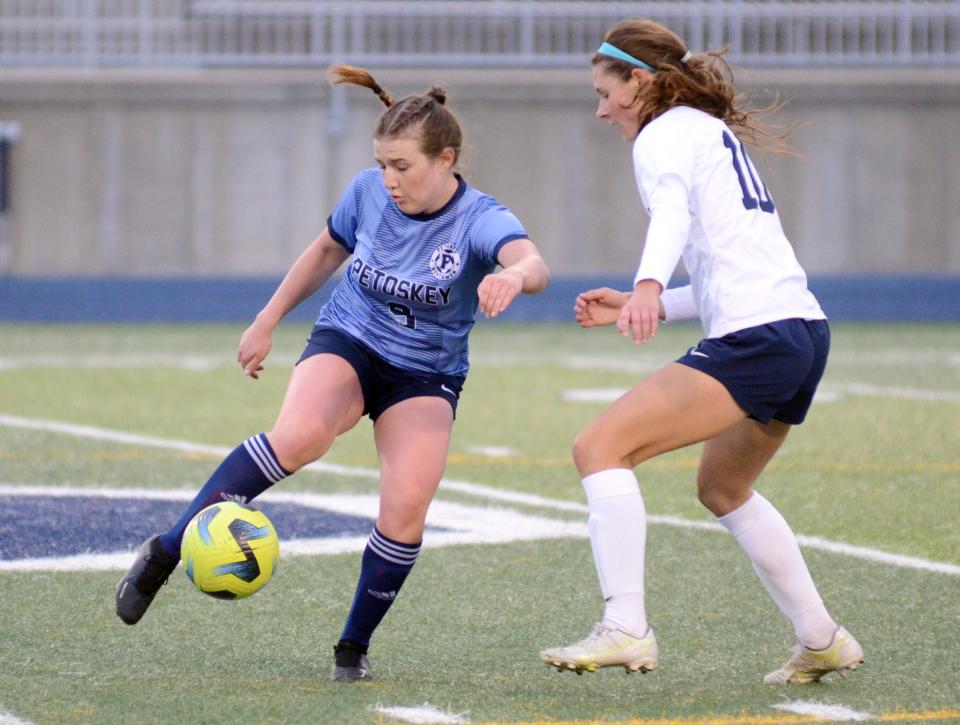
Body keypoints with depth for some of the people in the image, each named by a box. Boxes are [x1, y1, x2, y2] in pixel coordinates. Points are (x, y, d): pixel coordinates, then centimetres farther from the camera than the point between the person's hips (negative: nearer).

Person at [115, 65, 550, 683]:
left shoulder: (480, 220, -20)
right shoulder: (369, 192, -9)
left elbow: (534, 265, -43)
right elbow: (327, 251, 13)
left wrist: (514, 275, -67)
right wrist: (267, 323, 17)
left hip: (426, 374, -1)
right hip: (347, 342, 1)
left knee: (407, 505, -23)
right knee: (301, 435, -33)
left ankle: (354, 647, 0)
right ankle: (167, 551, -25)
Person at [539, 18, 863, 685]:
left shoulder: (665, 135, -1)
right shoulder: (716, 133, 27)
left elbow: (673, 211, -24)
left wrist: (648, 287, -42)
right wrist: (645, 308, 26)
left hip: (755, 339, -10)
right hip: (806, 330, 10)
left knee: (600, 448, -12)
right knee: (723, 489, 29)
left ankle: (626, 630, -22)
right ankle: (823, 642, 31)